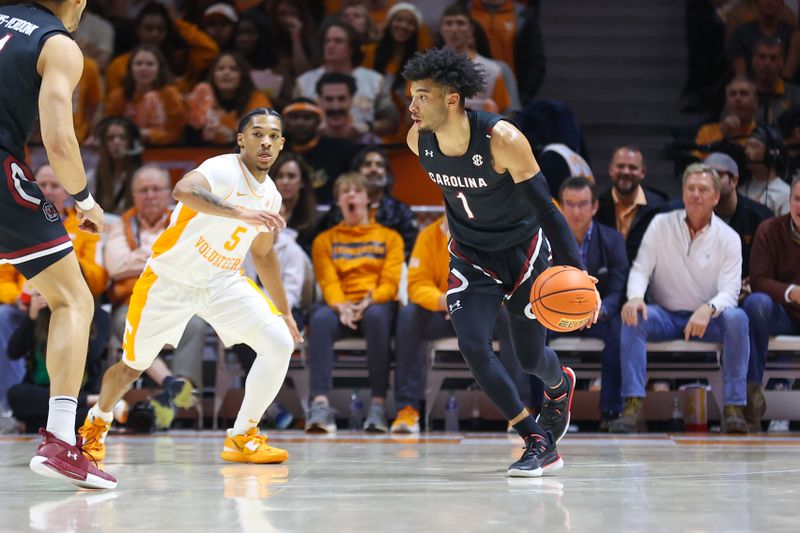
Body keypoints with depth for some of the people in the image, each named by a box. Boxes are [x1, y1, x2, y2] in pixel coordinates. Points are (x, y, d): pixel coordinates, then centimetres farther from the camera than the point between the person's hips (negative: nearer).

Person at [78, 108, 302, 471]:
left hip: (223, 282, 5)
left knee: (280, 343, -16)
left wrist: (284, 311, 20)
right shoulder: (224, 170, -23)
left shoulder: (270, 195, 1)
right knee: (133, 367, 8)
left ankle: (242, 438, -5)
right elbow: (183, 190, -47)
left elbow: (263, 253, 19)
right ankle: (97, 421, 41)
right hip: (170, 279, -5)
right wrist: (240, 213, -59)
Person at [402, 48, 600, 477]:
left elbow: (544, 206, -26)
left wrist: (576, 271, -33)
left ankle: (560, 384, 47)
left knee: (530, 357, 7)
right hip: (470, 254, 4)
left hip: (522, 250, -4)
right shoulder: (418, 140, -15)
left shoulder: (502, 140, -31)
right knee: (471, 345, -16)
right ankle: (539, 443, -3)